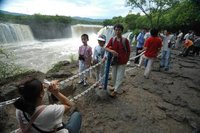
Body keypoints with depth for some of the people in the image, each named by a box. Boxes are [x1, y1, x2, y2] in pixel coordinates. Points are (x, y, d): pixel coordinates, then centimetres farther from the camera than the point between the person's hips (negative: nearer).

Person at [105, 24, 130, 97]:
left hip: (122, 61, -3)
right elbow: (106, 48, -8)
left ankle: (116, 90, 19)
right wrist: (112, 51, -27)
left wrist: (126, 60, 2)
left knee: (119, 76, 2)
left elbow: (128, 51, -1)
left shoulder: (125, 40, -9)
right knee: (114, 76, 13)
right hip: (114, 60, 4)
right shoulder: (112, 39, -2)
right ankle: (118, 89, 35)